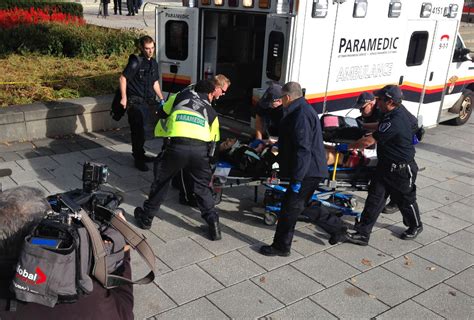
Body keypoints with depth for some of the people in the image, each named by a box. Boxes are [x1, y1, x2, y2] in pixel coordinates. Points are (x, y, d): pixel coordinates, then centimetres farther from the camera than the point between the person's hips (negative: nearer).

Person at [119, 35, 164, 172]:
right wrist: (124, 98, -16)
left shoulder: (153, 63, 12)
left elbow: (155, 82, 22)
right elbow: (123, 78, -12)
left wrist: (161, 99, 19)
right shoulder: (136, 62, -12)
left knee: (141, 130, 17)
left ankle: (140, 154, 30)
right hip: (135, 103, -7)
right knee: (138, 131, -6)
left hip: (147, 102, 7)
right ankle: (138, 159, 3)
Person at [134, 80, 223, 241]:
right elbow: (213, 139, 24)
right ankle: (213, 223, 18)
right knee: (202, 187, 21)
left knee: (161, 182, 20)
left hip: (176, 145, -1)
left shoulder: (181, 96, 24)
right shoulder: (211, 112, 26)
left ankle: (146, 218, 34)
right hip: (200, 148, 1)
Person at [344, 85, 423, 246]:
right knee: (374, 198, 3)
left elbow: (368, 141, -30)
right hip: (385, 165, 9)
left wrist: (348, 146, -17)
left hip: (401, 169, -9)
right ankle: (363, 233, 5)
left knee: (405, 199, 15)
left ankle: (415, 226, 42)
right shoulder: (401, 111, -1)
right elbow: (414, 123, 21)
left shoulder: (394, 122, -31)